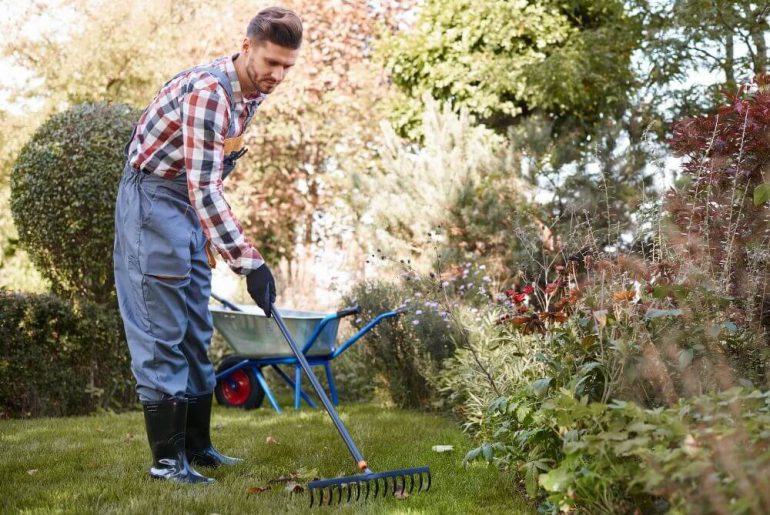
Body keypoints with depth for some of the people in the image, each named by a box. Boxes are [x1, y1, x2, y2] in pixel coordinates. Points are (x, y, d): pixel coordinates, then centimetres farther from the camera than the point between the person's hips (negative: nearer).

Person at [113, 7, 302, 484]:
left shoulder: (253, 91, 4)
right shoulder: (208, 91, -26)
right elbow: (204, 189, -32)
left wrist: (211, 239, 20)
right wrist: (249, 261, -35)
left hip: (192, 206, 9)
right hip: (154, 195, -9)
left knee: (196, 331, 12)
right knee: (162, 331, -7)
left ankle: (197, 445, 21)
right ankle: (166, 459, -2)